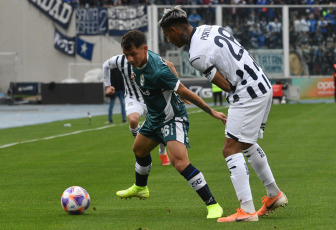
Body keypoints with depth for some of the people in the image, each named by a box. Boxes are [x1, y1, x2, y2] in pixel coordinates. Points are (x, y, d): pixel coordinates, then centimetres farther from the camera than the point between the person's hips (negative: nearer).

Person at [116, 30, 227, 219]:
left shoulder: (158, 72, -34)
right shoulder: (139, 60, -8)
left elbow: (184, 92, -25)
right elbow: (169, 65, 10)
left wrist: (211, 111, -18)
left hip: (173, 119, -10)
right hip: (155, 117, 10)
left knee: (180, 162, -26)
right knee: (139, 149, 29)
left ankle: (213, 205, -22)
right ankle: (140, 188, 58)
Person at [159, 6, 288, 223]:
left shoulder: (197, 55, -17)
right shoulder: (211, 29, 8)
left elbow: (227, 86, -15)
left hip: (247, 95, -10)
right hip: (263, 86, 10)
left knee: (231, 149, -8)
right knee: (247, 144, 25)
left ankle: (247, 210, -13)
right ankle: (274, 195, 32)